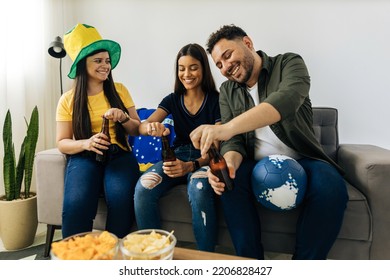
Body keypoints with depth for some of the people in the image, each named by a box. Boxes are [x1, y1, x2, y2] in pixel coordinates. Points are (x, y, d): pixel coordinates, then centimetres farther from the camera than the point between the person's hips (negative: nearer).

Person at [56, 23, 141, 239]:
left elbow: (137, 130, 10)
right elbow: (62, 143, 4)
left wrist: (123, 118, -12)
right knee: (76, 204, -30)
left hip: (119, 155, 1)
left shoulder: (119, 90, 8)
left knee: (121, 199, -30)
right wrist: (85, 143, -16)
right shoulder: (68, 99, 5)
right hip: (84, 157, 0)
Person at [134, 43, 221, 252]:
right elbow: (142, 127, -4)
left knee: (199, 189, -38)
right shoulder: (172, 100, 9)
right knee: (143, 188, -27)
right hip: (177, 157, 3)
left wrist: (192, 165, -28)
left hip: (205, 160, -3)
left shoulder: (215, 100, -2)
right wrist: (151, 127, -31)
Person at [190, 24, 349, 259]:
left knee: (331, 187, -31)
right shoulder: (227, 91, 7)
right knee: (229, 182, -28)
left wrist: (226, 127, -43)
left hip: (301, 160, -2)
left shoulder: (289, 64, -5)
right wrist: (229, 162, -27)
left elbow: (286, 100, -28)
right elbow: (233, 140, 0)